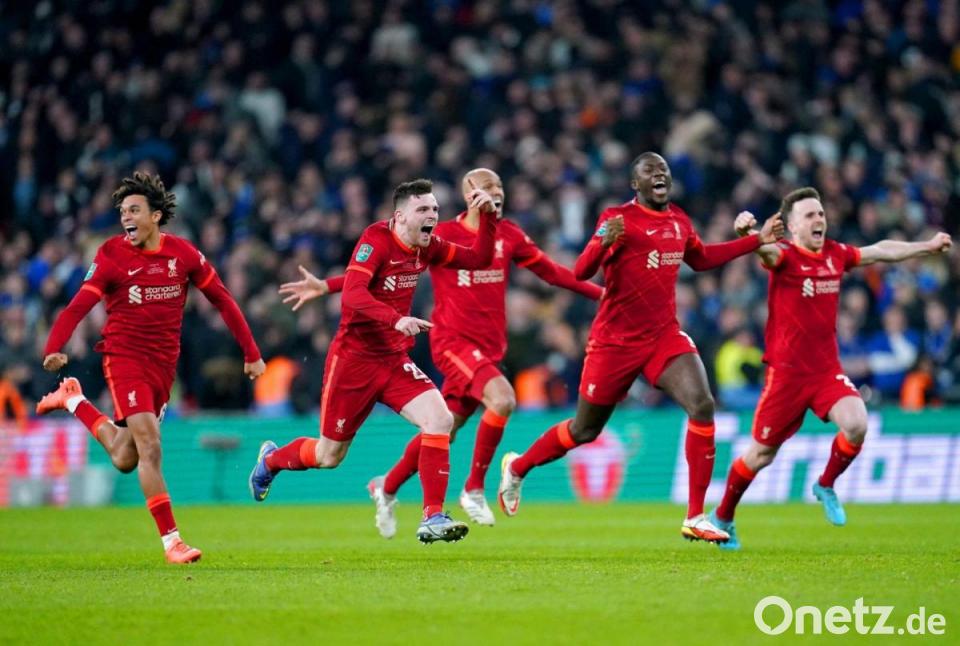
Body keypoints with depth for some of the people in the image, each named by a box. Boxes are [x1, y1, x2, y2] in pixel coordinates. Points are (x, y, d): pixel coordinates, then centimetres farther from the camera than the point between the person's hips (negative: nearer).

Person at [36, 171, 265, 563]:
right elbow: (79, 306, -15)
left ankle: (74, 402, 35)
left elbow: (221, 299, 8)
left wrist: (250, 352, 8)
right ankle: (170, 540, -12)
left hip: (164, 364, 4)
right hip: (124, 357, -4)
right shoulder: (111, 256, -8)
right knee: (149, 446, -17)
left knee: (124, 459, 10)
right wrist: (53, 350, -32)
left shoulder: (182, 253, -1)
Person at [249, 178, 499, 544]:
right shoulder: (377, 239, -19)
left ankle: (432, 519, -16)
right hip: (353, 359, -6)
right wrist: (396, 319, -43)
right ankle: (271, 460, 41)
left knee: (440, 420, -19)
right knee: (330, 455, 8)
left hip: (394, 360, 6)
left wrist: (487, 216, -6)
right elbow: (352, 295, -30)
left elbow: (478, 259, 9)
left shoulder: (427, 247, 2)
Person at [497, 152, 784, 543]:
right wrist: (603, 242, -41)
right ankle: (516, 468, 38)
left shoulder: (679, 221, 7)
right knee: (584, 430, 8)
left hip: (664, 336, 5)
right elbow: (581, 272, -21)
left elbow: (701, 259, 27)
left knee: (702, 405, -19)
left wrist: (757, 240, 23)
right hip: (615, 342, -5)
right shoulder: (618, 219, -12)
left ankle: (695, 519, -14)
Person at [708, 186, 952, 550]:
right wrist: (746, 232, -58)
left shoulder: (836, 254, 6)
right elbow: (765, 250, -35)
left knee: (856, 424, -20)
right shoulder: (785, 255, -11)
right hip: (787, 370, -5)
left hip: (827, 369, 5)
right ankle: (722, 517, 25)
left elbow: (881, 251, 23)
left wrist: (927, 246, 31)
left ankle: (826, 486, 7)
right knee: (761, 454, 3)